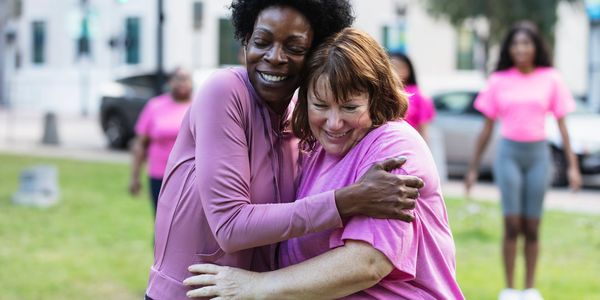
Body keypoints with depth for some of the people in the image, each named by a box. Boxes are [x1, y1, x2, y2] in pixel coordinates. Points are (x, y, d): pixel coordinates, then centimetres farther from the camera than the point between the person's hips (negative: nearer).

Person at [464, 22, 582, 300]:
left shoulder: (550, 79, 3)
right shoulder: (499, 81, 4)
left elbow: (562, 126, 5)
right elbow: (487, 128, 9)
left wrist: (573, 166, 0)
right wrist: (473, 168, 9)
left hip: (538, 154, 1)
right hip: (509, 154, -1)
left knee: (532, 227, 3)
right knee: (512, 224, -8)